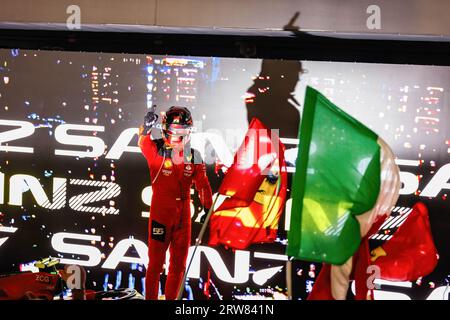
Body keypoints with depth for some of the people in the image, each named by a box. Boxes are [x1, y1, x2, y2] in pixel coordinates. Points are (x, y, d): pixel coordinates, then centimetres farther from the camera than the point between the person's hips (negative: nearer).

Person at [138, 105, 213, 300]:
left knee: (179, 263, 12)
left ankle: (171, 297, 26)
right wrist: (146, 128, -46)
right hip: (160, 213, -4)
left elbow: (202, 184, 11)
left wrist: (207, 208, 12)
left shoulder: (193, 156, 3)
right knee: (156, 261, 3)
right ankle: (150, 297, 16)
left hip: (183, 215, 4)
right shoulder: (156, 150, -7)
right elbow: (144, 144, -26)